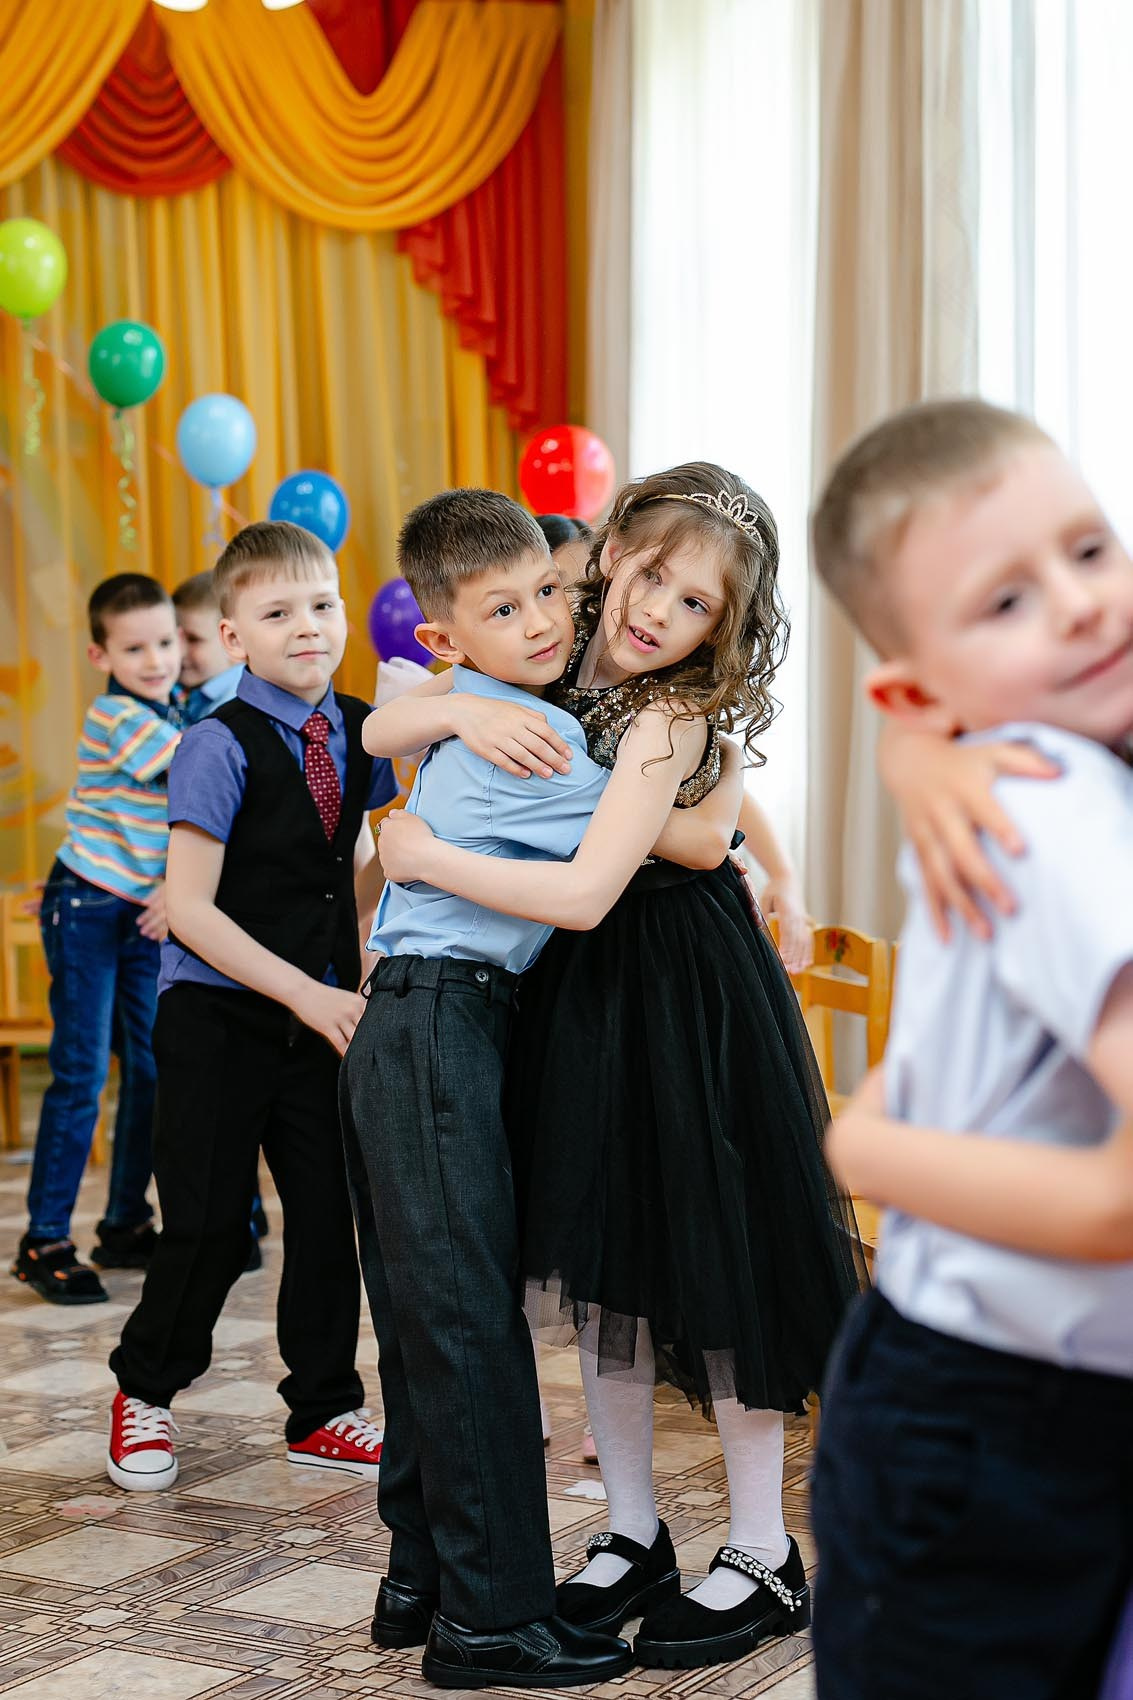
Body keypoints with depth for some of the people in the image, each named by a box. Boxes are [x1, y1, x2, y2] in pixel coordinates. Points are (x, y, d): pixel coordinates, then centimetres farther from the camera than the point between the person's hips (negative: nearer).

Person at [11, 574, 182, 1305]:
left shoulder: (172, 713, 9)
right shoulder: (118, 717, -16)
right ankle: (45, 1243, -2)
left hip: (145, 916, 8)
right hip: (87, 909, -8)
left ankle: (127, 1227, 22)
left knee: (153, 1072, 10)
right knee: (81, 1075, -8)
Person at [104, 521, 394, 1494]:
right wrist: (306, 993, -20)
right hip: (218, 1014, -5)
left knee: (330, 1212, 8)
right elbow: (188, 908, -17)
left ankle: (324, 1411, 23)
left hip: (321, 1009, 5)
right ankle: (146, 1392, 24)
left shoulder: (357, 732, 4)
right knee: (209, 1225, -1)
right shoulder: (220, 747, -14)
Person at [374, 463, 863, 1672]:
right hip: (576, 998, 7)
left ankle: (763, 1559, 14)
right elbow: (387, 726, 1)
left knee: (709, 1266, 0)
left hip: (689, 1012, -7)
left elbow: (586, 894, -27)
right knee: (602, 1258, 11)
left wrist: (424, 858, -18)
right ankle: (633, 1538, 25)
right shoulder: (561, 667, 0)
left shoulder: (672, 716, -20)